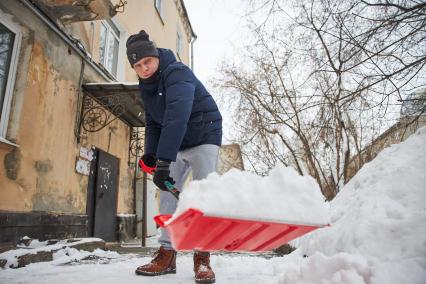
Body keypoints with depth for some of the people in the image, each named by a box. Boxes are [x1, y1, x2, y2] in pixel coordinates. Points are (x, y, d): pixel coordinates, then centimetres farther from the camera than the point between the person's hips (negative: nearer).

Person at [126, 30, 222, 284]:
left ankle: (202, 257, -3)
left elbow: (177, 117, -39)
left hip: (204, 137, -8)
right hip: (177, 145, 8)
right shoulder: (146, 85, 4)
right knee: (167, 192, 3)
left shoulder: (177, 73, -24)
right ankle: (167, 254, 10)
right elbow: (153, 123, 10)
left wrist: (163, 161, -45)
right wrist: (151, 153, -4)